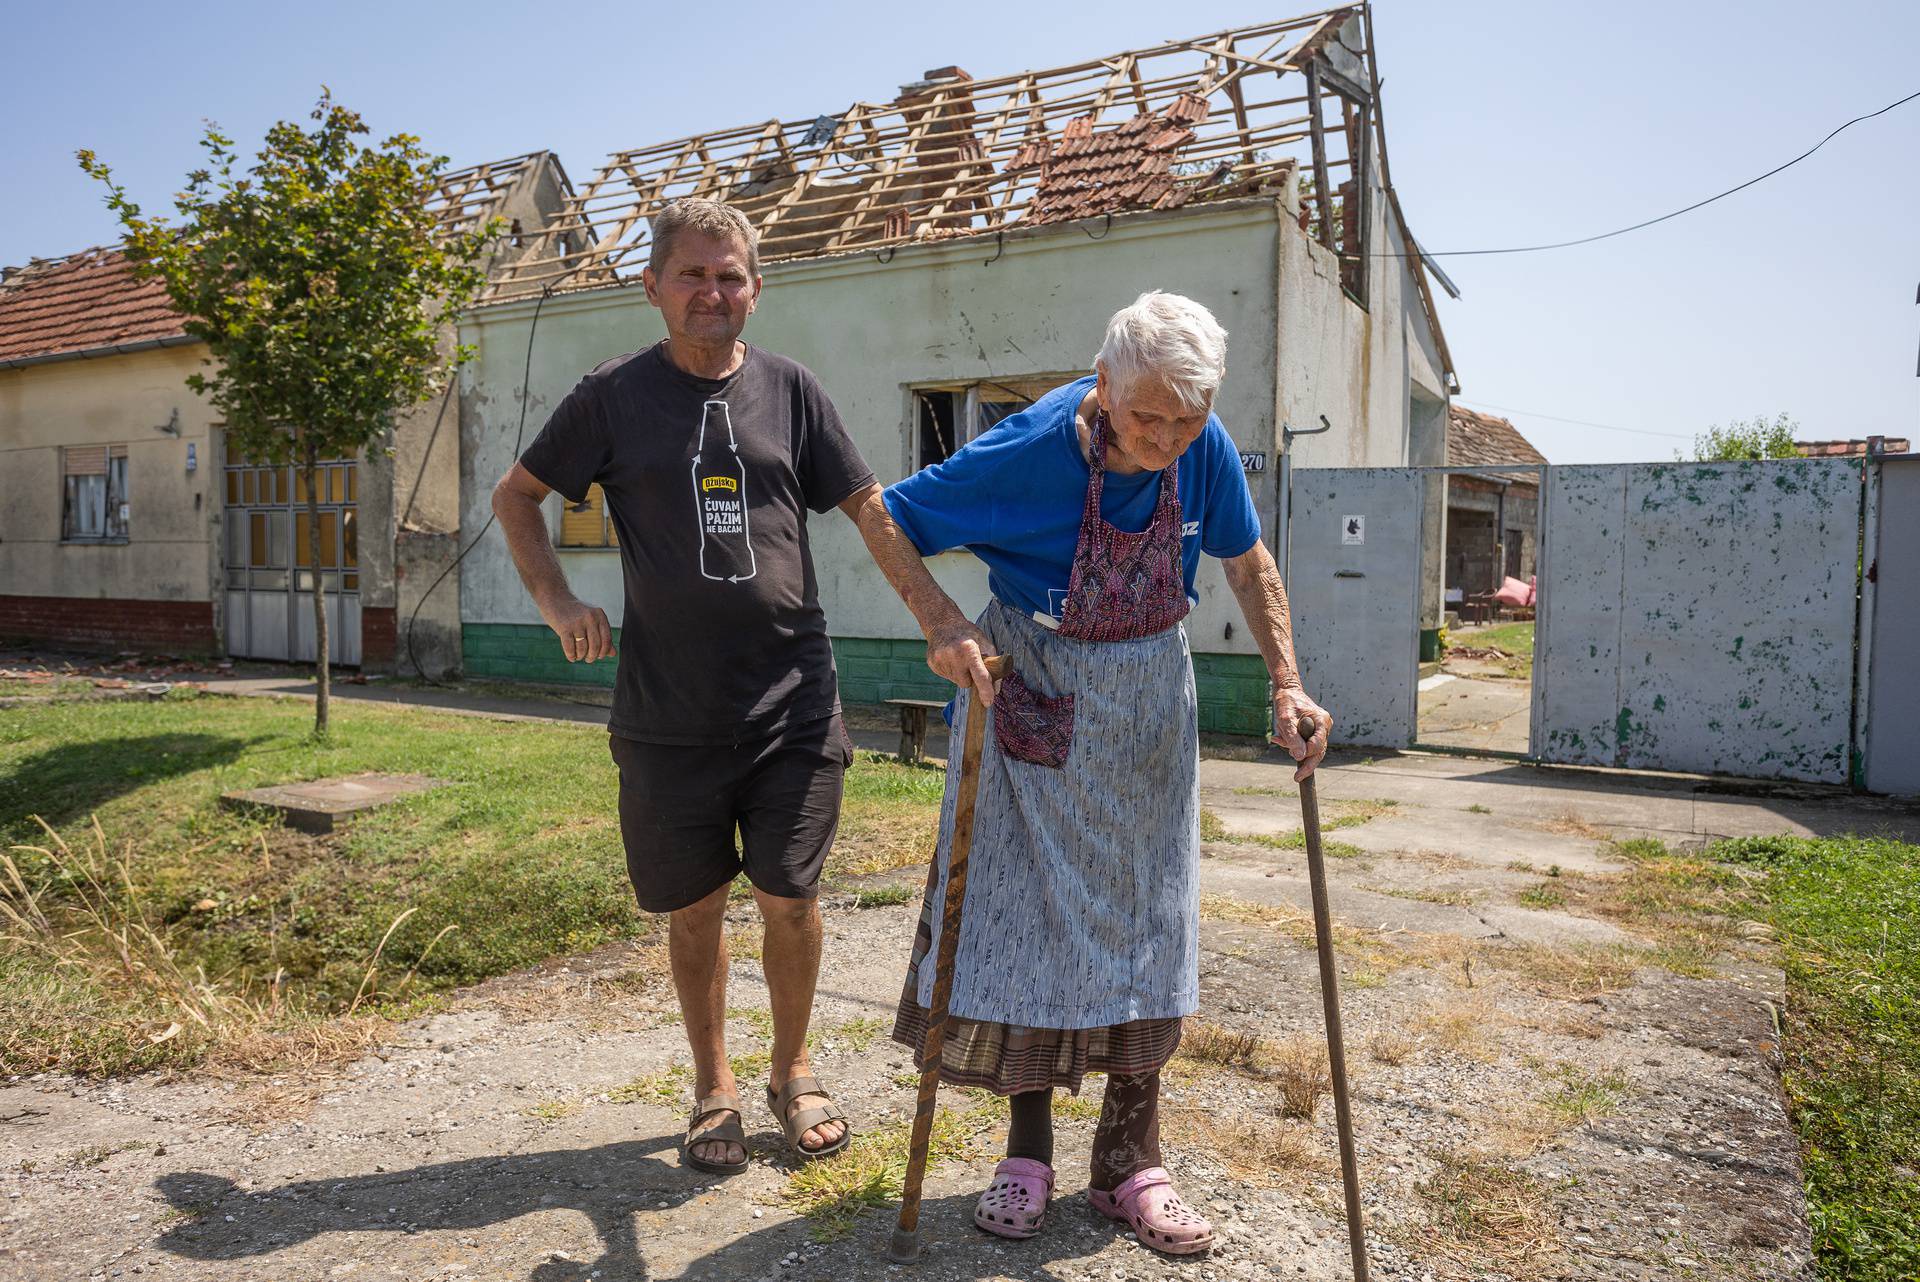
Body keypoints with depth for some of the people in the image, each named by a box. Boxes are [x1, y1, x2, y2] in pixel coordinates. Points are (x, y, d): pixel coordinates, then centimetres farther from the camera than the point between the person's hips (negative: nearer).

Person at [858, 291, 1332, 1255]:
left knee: (1146, 923, 6)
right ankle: (1028, 1151, 21)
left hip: (1148, 712, 4)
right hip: (1036, 707, -3)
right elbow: (887, 522, -14)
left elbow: (1247, 561, 6)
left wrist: (1286, 683, -1)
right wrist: (942, 625, -27)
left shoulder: (1204, 448, -10)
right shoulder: (1029, 450, -22)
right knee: (1027, 917, 1)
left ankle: (1129, 1165, 21)